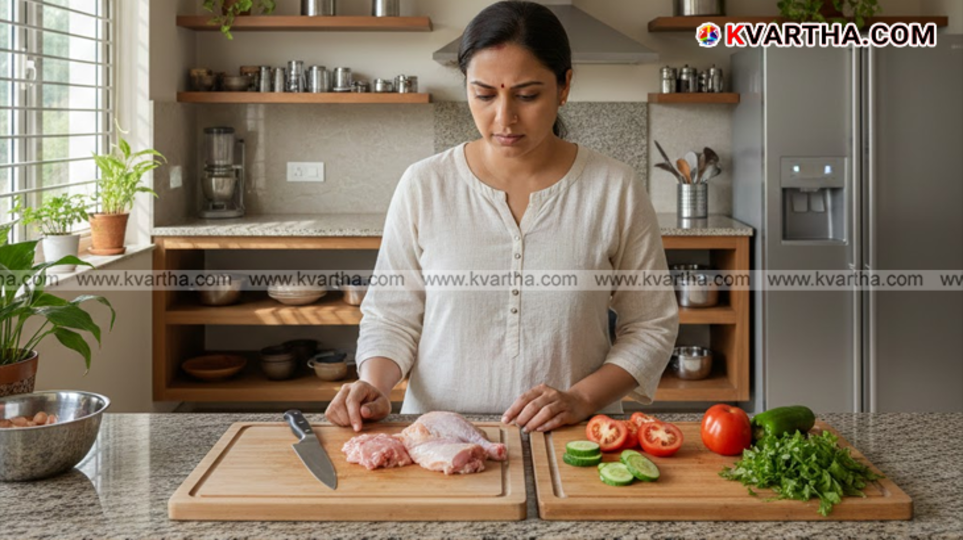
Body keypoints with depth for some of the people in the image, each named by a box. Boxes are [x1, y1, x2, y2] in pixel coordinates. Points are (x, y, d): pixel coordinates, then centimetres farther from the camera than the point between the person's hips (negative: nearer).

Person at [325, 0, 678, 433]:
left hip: (570, 445, -1)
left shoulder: (615, 190, 0)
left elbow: (651, 326, 7)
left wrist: (582, 399, -7)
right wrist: (373, 386, -10)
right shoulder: (423, 187, 2)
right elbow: (391, 317, 9)